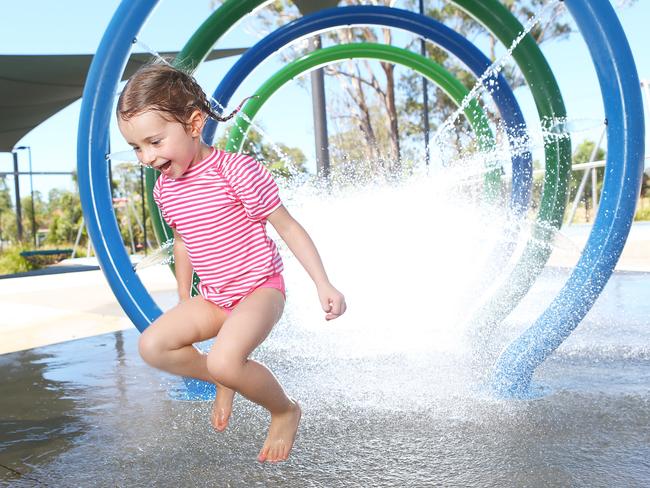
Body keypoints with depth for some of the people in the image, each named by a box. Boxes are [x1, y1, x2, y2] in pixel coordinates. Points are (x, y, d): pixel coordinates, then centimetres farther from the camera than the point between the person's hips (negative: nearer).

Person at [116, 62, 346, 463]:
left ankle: (285, 411, -1)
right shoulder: (165, 188, 2)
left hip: (260, 288, -7)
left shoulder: (236, 170, -19)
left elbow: (288, 227, -15)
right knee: (152, 346, -9)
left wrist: (323, 285, -18)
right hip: (213, 298, 7)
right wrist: (184, 302, 26)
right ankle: (226, 380, 14)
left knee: (225, 359, -30)